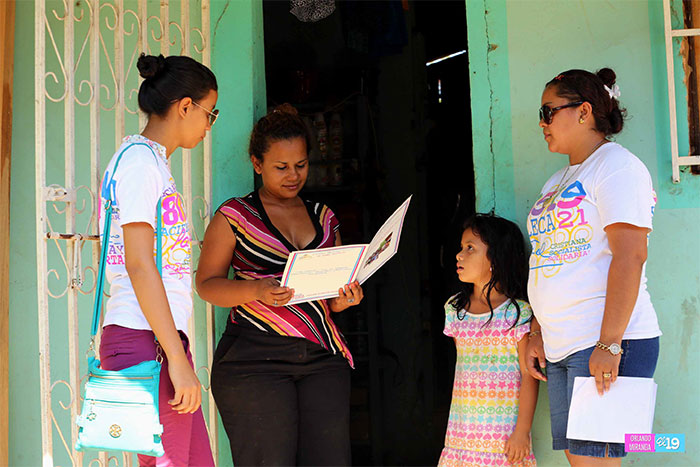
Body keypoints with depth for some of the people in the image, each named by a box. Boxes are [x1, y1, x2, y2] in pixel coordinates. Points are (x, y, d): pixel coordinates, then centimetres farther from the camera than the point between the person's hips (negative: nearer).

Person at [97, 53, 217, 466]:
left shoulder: (153, 161, 21)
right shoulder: (140, 160, -9)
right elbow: (139, 266, -17)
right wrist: (177, 358, -18)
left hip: (161, 337, 10)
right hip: (145, 340, -10)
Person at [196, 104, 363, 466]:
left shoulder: (324, 219, 18)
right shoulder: (234, 216, 4)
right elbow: (206, 283, 0)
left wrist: (343, 300, -1)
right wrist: (256, 291, -18)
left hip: (322, 359, 4)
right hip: (254, 360, -4)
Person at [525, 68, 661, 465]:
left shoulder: (616, 164, -6)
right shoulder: (558, 182, 21)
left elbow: (630, 256, -17)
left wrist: (608, 344, -22)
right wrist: (537, 335, 14)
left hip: (606, 343, -8)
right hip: (560, 346, 8)